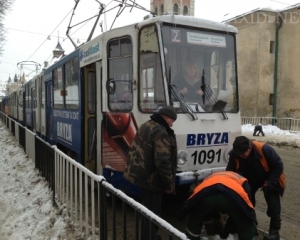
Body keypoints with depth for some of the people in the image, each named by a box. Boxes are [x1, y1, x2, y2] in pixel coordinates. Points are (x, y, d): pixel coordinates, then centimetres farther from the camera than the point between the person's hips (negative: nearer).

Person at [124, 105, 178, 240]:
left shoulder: (146, 126, 10)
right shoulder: (161, 132, -21)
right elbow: (162, 162, -26)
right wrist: (169, 184, -15)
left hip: (140, 174, 10)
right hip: (151, 178, -10)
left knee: (147, 210, 24)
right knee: (152, 213, 4)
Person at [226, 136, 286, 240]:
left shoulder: (264, 149, -39)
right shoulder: (234, 155, -29)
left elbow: (278, 166, -23)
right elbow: (230, 171, -13)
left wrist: (270, 182, -25)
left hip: (270, 179, -3)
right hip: (251, 180, 4)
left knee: (273, 205, -5)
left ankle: (274, 231, 8)